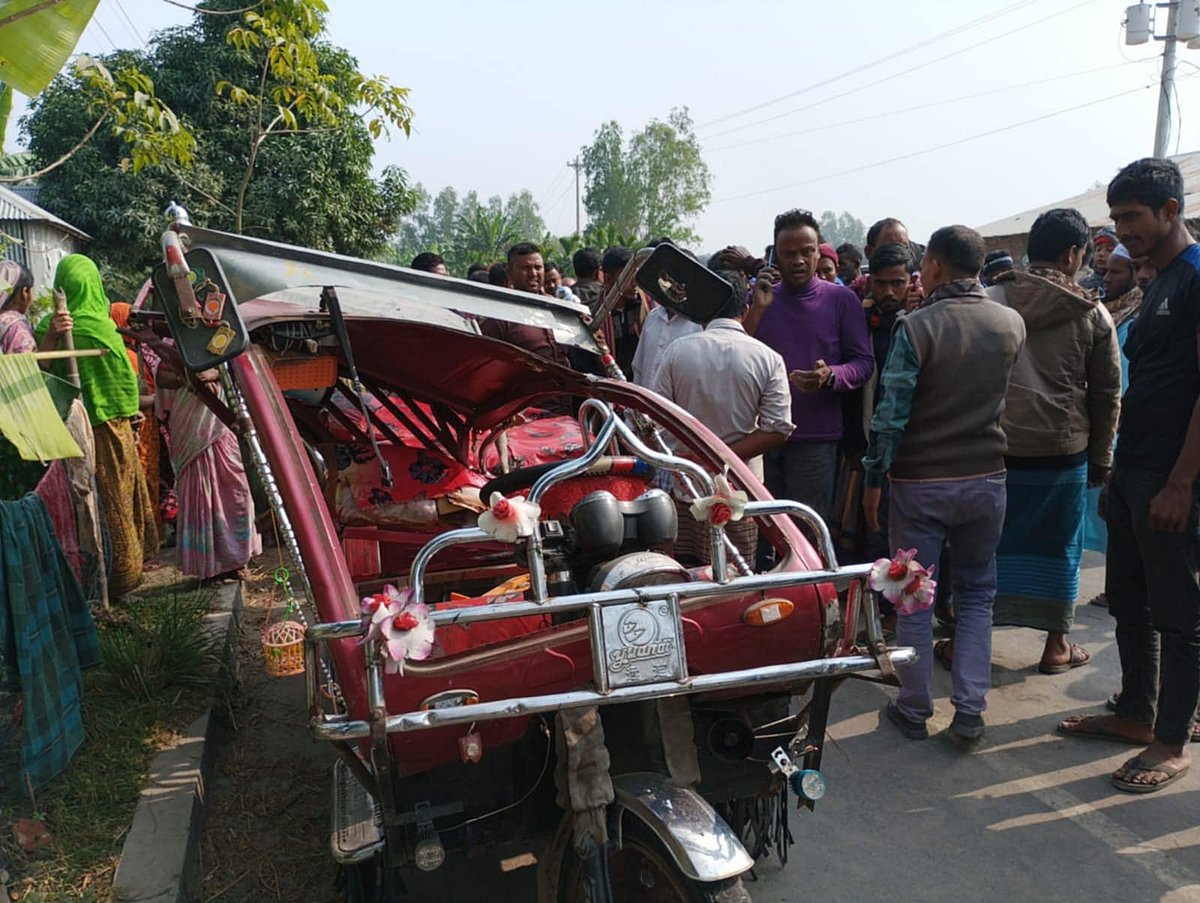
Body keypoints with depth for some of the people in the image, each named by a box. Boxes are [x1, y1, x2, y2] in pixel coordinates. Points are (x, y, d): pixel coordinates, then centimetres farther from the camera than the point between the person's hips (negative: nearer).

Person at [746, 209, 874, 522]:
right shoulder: (761, 297, 10)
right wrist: (757, 309, -9)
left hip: (816, 440, -2)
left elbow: (864, 362, -1)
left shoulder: (841, 299, 2)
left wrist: (830, 376, -22)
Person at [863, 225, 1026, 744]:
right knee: (976, 594, 16)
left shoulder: (917, 327, -14)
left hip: (919, 482, -4)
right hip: (985, 477, 4)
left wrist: (873, 480, -5)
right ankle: (970, 711, 14)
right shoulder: (1012, 324, 0)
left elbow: (891, 414, -16)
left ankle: (915, 711, 18)